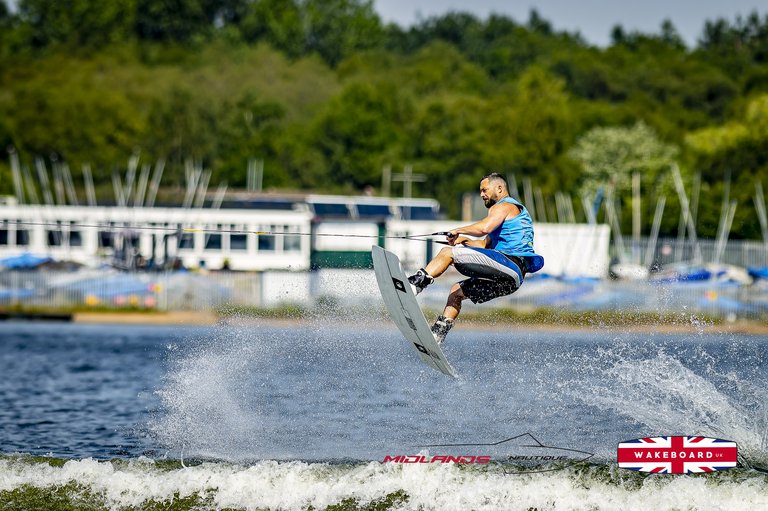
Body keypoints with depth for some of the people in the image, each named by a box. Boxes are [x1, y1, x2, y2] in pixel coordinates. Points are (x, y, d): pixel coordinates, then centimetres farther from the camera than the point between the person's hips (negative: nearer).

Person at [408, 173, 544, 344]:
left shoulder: (504, 206, 1)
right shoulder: (514, 209, 33)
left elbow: (484, 228, -19)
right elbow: (486, 244, 33)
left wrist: (458, 230, -5)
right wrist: (463, 240, 18)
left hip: (510, 263, -10)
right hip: (508, 279, 10)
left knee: (447, 253, -13)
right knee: (457, 290, 19)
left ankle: (414, 285, -22)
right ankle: (438, 334, 12)